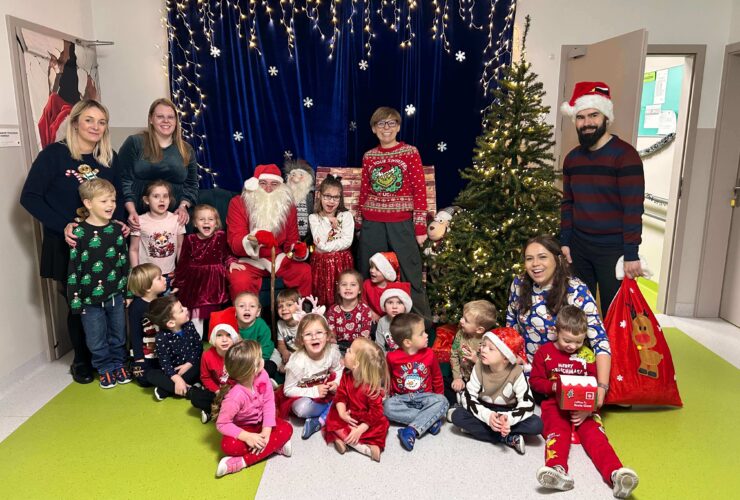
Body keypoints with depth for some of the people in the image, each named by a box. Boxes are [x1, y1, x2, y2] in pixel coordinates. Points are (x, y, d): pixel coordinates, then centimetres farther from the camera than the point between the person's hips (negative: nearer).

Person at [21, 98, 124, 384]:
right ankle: (81, 360, 28)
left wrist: (120, 222, -6)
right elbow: (30, 197, -10)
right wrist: (62, 225, -19)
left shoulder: (109, 157, 6)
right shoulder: (54, 154, -8)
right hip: (67, 245, -3)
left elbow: (118, 196, 13)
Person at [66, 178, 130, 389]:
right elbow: (73, 269, -9)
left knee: (118, 334, 16)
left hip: (116, 294, 3)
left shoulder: (117, 229, 0)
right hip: (91, 298, -3)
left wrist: (129, 290, 8)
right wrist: (75, 299, -9)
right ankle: (106, 369, 29)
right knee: (97, 340, 10)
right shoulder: (79, 233, -12)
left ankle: (118, 364, 35)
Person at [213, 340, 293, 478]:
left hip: (260, 422, 4)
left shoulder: (262, 375, -21)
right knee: (229, 445, -33)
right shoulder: (236, 395, -35)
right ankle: (276, 445, -21)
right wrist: (247, 437, -38)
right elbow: (222, 424, -28)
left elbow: (269, 403, -16)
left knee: (286, 429, -20)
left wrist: (266, 431, -26)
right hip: (243, 428, -4)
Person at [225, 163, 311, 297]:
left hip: (278, 257, 3)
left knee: (307, 272, -21)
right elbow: (235, 244, -17)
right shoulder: (238, 203, -8)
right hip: (248, 259, -3)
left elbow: (291, 241, 7)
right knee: (240, 281, -34)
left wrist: (298, 249, -18)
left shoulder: (288, 206, 2)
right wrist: (255, 238, -39)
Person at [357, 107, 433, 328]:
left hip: (401, 224, -3)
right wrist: (360, 225, 12)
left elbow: (420, 191, -3)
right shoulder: (368, 156, 10)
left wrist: (420, 227, -7)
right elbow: (364, 192, 13)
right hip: (372, 225, 3)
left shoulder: (410, 152, 1)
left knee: (410, 276, 0)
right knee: (370, 276, 9)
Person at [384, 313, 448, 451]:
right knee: (387, 406, -33)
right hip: (402, 399, -1)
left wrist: (438, 398, 14)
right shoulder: (392, 357, -11)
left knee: (442, 402, -29)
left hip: (424, 397, 1)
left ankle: (412, 431, -38)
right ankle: (430, 420, -29)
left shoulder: (429, 354, -5)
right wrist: (389, 394, 6)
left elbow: (437, 379, 10)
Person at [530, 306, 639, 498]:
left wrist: (587, 410, -11)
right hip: (555, 404, -2)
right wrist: (553, 386, -16)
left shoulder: (587, 355, 7)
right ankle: (557, 470, -56)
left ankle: (615, 473, -45)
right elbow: (535, 380, 7)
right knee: (557, 431, -30)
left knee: (595, 434, -23)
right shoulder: (545, 352, 5)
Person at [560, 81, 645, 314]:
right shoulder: (572, 158, 8)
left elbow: (633, 208, -15)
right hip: (578, 247, 6)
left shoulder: (625, 155, -11)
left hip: (613, 249, -5)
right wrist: (564, 241, 8)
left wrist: (631, 254, -17)